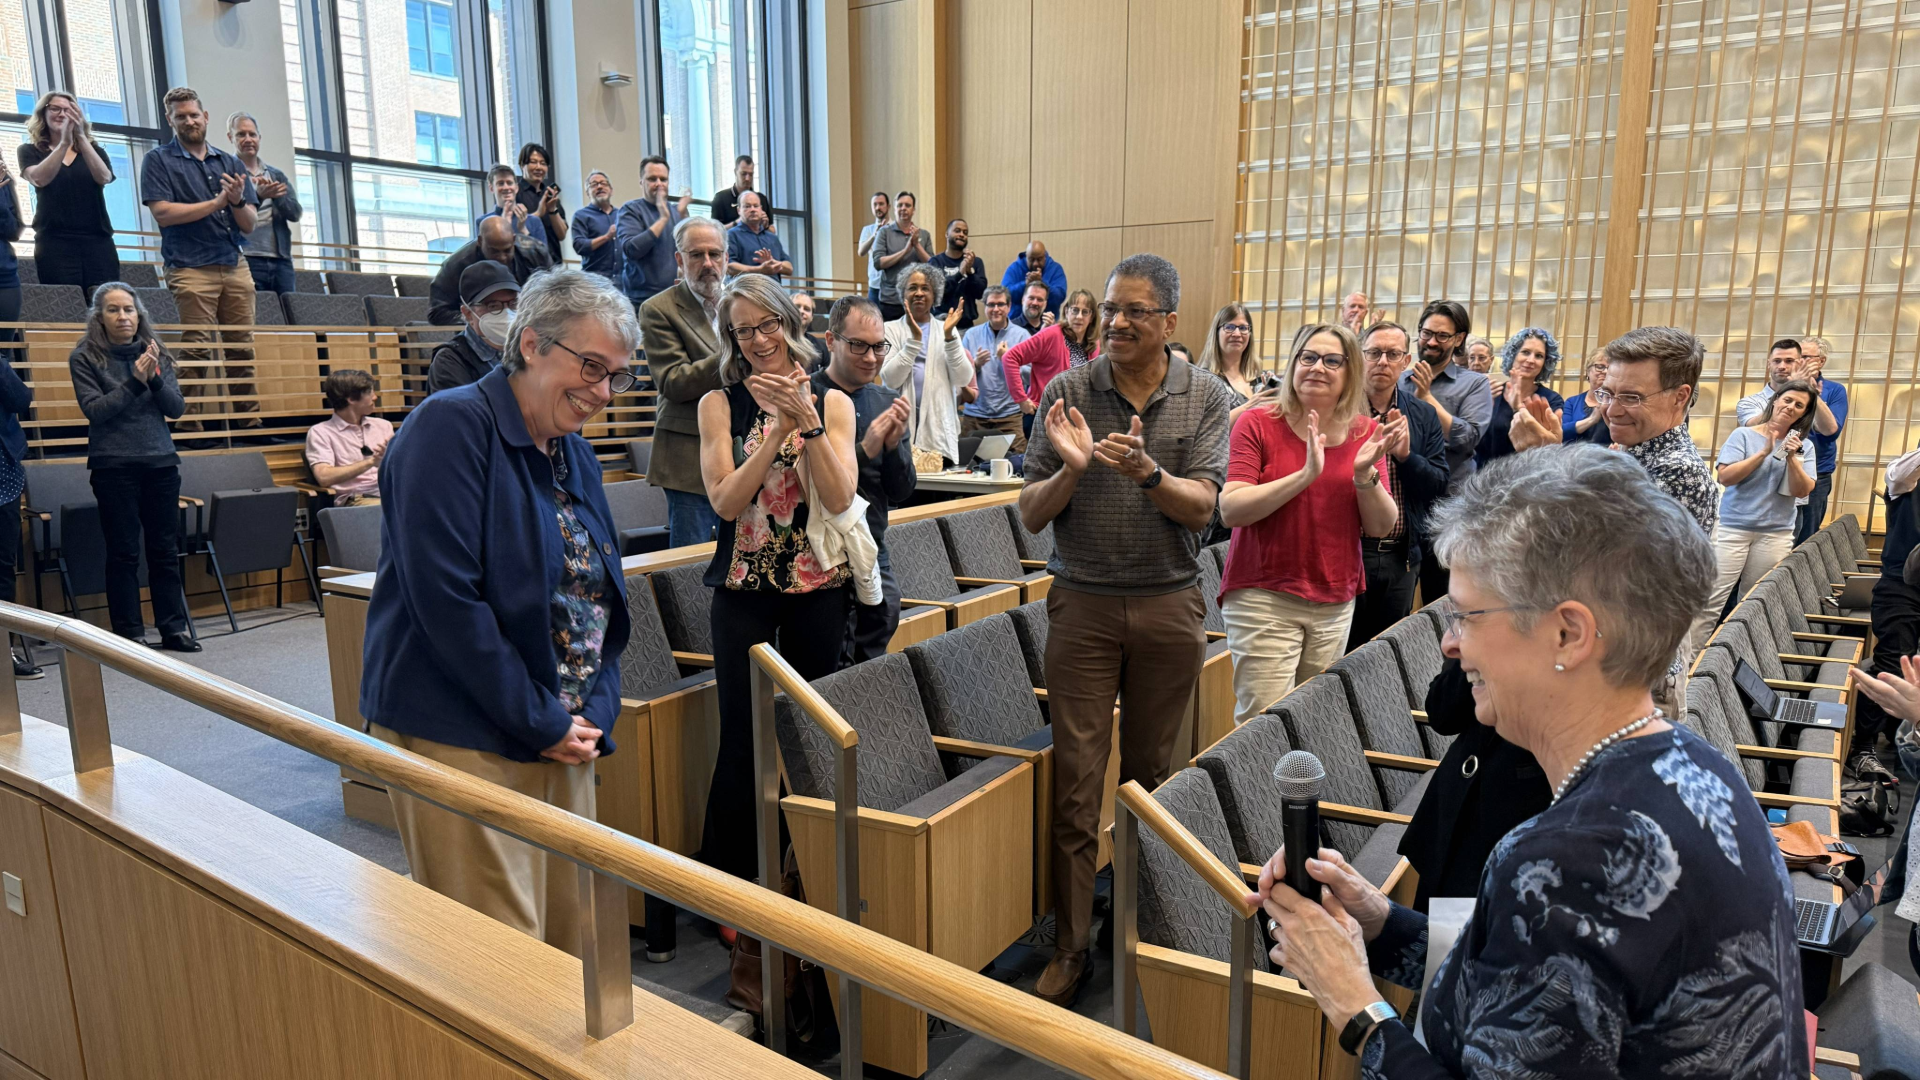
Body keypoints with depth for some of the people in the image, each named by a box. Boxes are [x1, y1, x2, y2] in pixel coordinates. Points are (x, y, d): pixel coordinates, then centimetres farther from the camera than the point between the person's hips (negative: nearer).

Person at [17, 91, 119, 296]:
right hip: (55, 241, -1)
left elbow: (104, 178, -4)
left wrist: (81, 137, -16)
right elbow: (39, 179, -8)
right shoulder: (29, 150, 13)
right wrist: (64, 142, -18)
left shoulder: (93, 149, 18)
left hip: (98, 239, 1)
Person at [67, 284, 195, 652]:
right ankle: (130, 634, 8)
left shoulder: (156, 353, 8)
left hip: (161, 463, 3)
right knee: (123, 552, 1)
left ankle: (174, 628, 13)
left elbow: (177, 408, 3)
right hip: (113, 466, -3)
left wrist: (155, 379, -14)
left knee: (165, 549, 6)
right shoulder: (85, 358, -1)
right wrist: (134, 382, -18)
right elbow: (94, 410, -9)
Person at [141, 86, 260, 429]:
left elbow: (248, 224, 13)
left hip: (235, 266, 4)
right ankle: (191, 426, -3)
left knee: (243, 348, 1)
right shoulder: (159, 160, 7)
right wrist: (216, 202, -10)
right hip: (191, 268, -4)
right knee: (196, 351, -7)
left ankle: (250, 422, 3)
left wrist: (237, 201, -8)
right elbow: (163, 212, -7)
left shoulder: (230, 163, 18)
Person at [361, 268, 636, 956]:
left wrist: (596, 711, 0)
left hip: (564, 738, 8)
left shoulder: (574, 454, 12)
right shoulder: (452, 427, -13)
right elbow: (446, 598, -21)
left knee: (570, 938, 14)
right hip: (464, 739, -8)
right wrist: (540, 720, -16)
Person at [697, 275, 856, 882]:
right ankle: (728, 884, 16)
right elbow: (725, 501, -10)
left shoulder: (832, 402, 3)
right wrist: (779, 431, -17)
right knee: (743, 739, -1)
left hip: (819, 587, 2)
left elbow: (838, 500, -9)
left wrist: (806, 421, -18)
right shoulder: (719, 404, 1)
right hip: (745, 588, -1)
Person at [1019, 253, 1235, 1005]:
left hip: (1169, 605, 1)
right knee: (1076, 782, 1)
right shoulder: (1066, 393, -2)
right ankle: (1069, 947, 13)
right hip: (1083, 603, 0)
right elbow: (1031, 515, -3)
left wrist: (1145, 470, -28)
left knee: (1151, 774, 13)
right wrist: (1071, 468, -22)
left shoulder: (1206, 399, 0)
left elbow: (1201, 508, -9)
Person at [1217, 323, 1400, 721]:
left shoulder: (1366, 433, 8)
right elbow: (1229, 510, -16)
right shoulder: (1258, 424, -4)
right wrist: (1305, 475, -24)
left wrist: (1365, 474, -13)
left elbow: (1382, 527, 5)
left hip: (1335, 603, 4)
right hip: (1263, 598, -4)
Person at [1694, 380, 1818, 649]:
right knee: (1712, 600, -9)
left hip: (1776, 534, 3)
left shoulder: (1804, 447, 8)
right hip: (1733, 527, -3)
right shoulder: (1743, 435, 0)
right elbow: (1725, 477, -10)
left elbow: (1802, 491, 0)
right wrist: (1765, 452, -15)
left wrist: (1792, 458, -12)